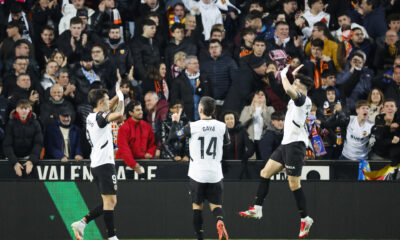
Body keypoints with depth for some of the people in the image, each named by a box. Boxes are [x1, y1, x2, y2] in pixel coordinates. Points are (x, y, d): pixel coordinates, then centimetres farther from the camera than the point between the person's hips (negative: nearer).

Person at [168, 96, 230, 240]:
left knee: (197, 205, 10)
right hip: (215, 174, 2)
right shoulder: (221, 126, -2)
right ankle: (220, 221, -24)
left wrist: (175, 122, 16)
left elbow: (172, 137, -1)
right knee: (216, 204, 8)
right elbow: (226, 142, 20)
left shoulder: (192, 127, -9)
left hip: (197, 173, -2)